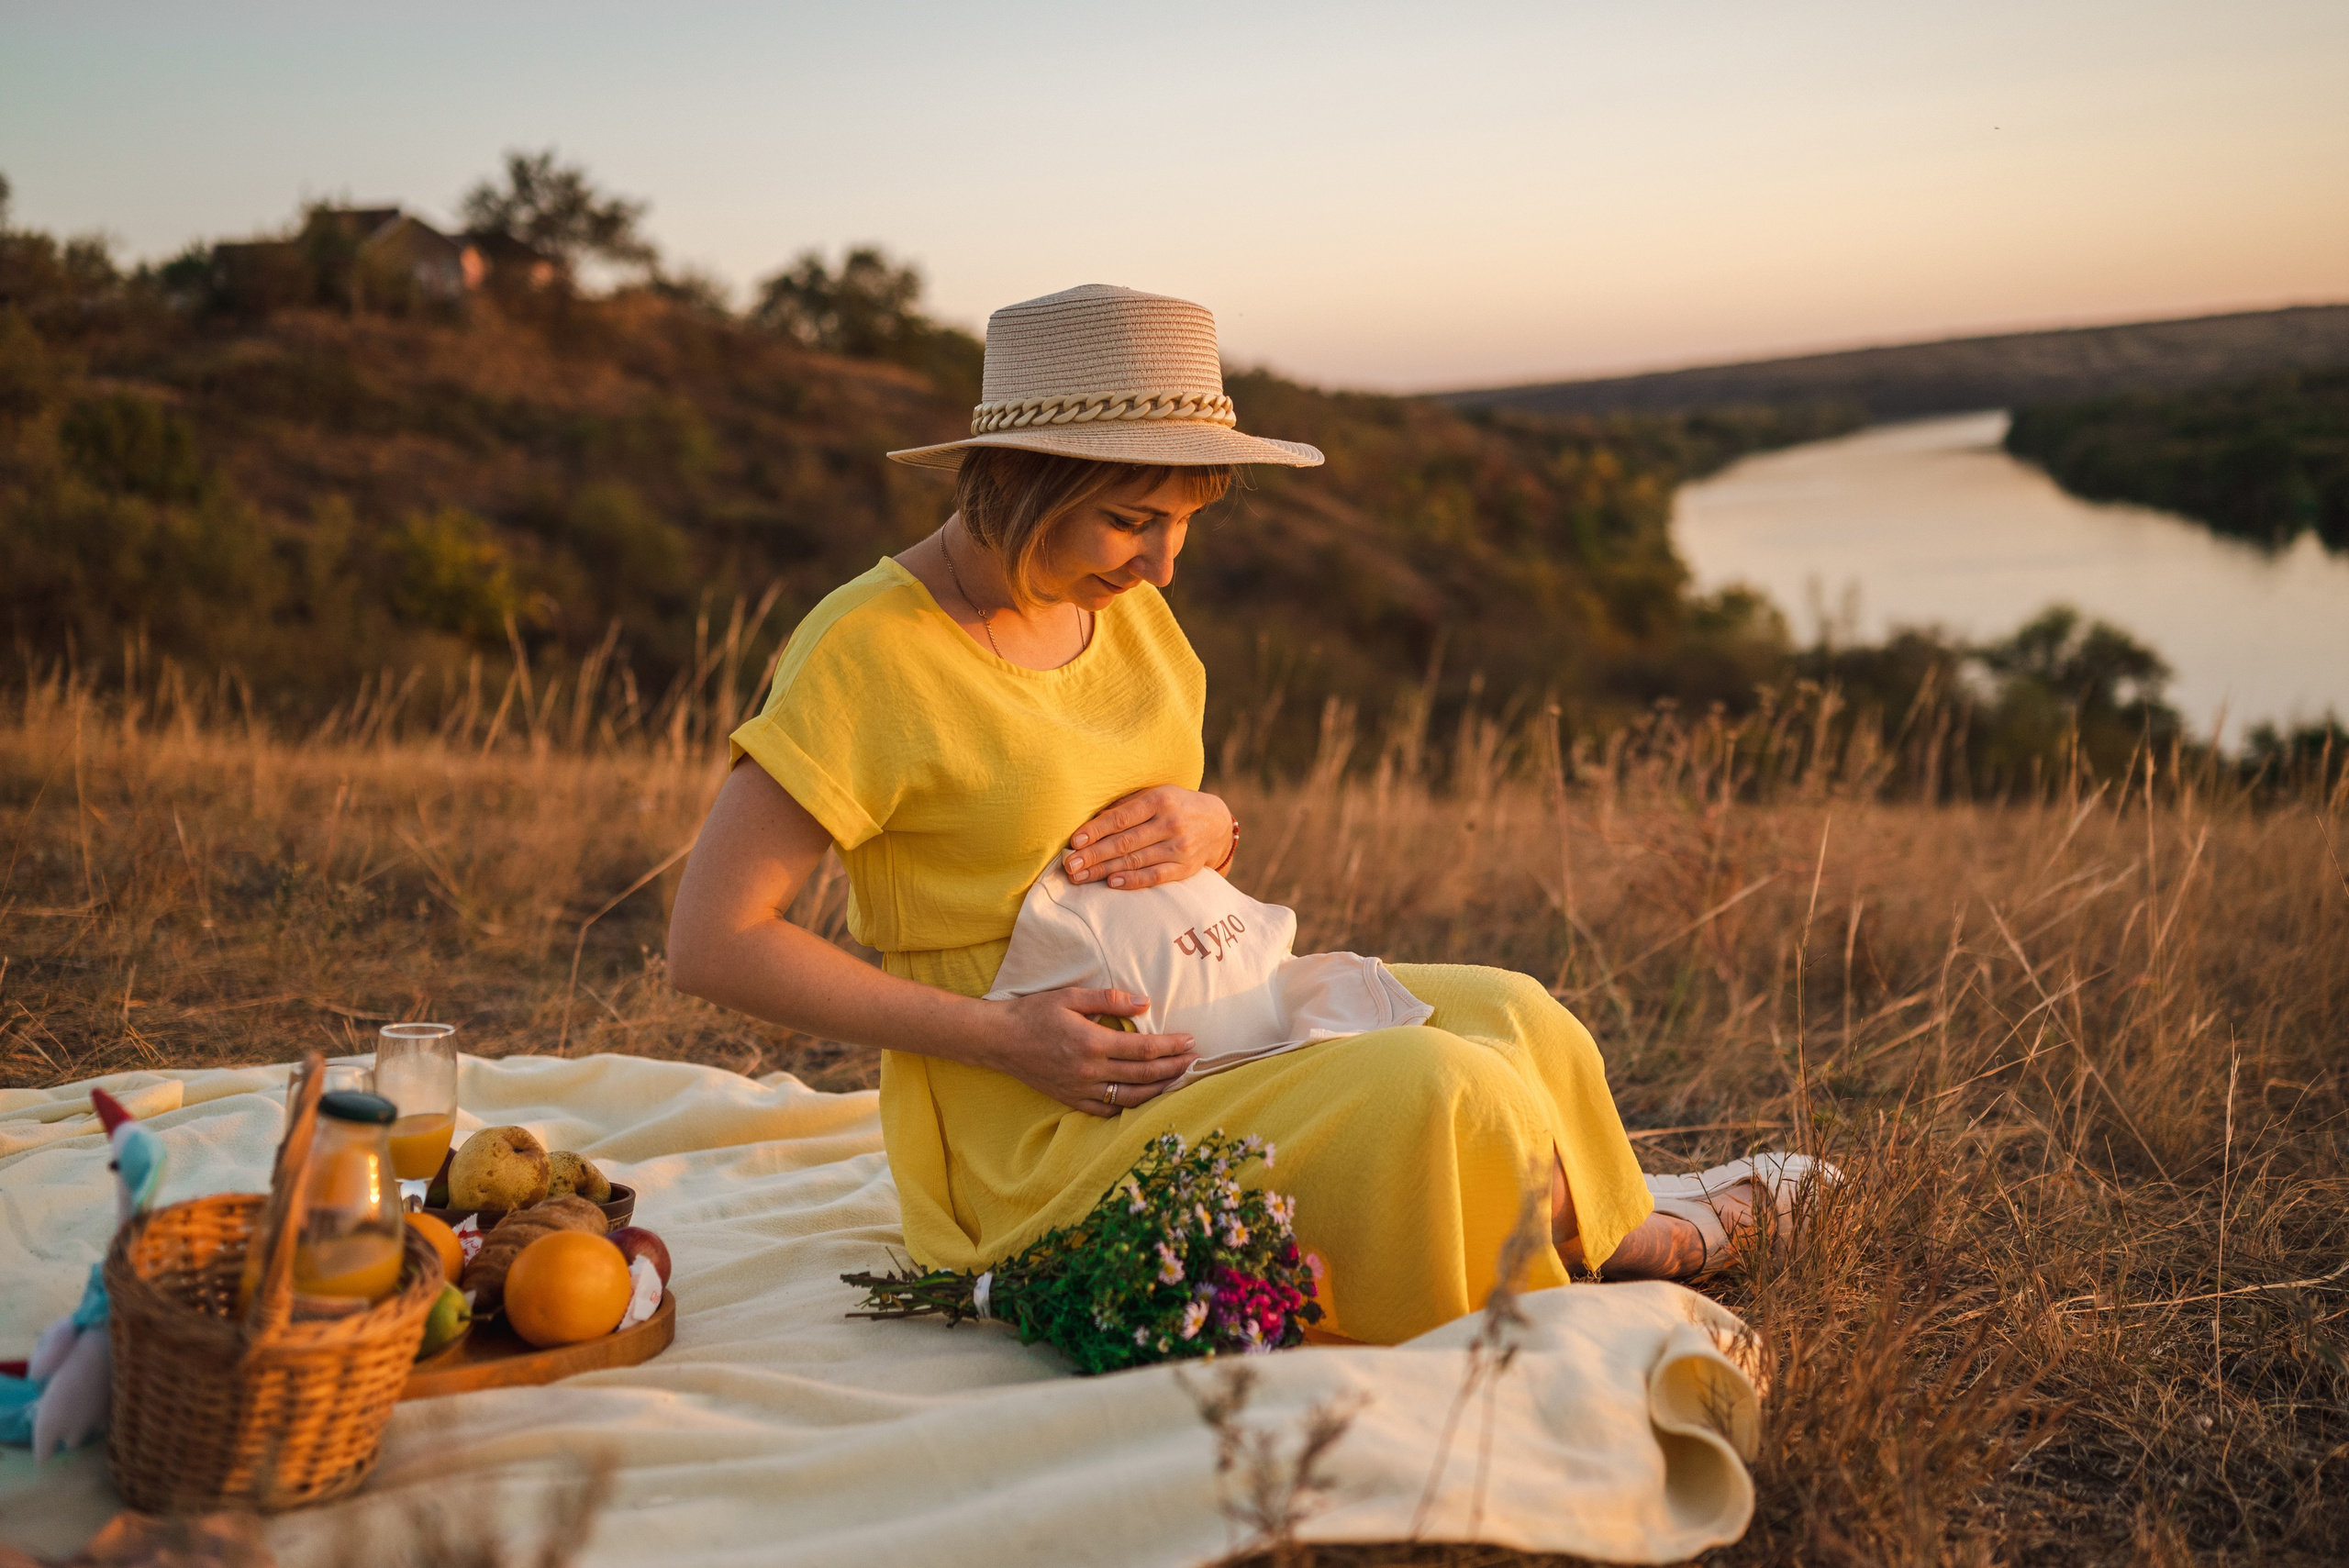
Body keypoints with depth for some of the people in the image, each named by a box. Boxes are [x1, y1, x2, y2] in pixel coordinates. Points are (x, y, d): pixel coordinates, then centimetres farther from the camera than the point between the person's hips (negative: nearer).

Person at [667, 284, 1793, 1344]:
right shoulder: (866, 650, -18)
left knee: (1510, 1017, 0)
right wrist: (1003, 1037, -23)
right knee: (1433, 1091, -22)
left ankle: (1620, 1232, 26)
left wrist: (1207, 828, -7)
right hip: (1032, 1139, -8)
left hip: (1186, 1020, 8)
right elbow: (711, 943, -20)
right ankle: (1623, 1243, 7)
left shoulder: (1126, 608, 5)